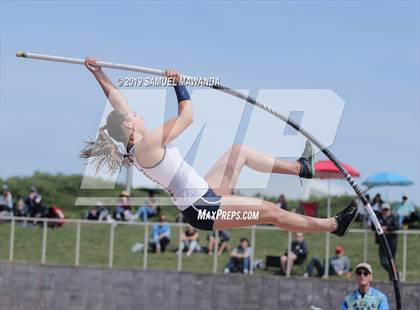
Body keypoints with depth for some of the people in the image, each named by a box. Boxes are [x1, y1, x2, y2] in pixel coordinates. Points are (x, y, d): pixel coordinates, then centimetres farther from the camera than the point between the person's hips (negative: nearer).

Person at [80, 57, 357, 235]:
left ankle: (301, 167, 33)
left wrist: (98, 73, 20)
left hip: (204, 195, 11)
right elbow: (187, 116, -20)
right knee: (269, 211, -9)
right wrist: (178, 84, -8)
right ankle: (334, 225, -1)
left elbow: (116, 98, 17)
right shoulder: (147, 143, -22)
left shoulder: (133, 144, 7)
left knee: (240, 151, 21)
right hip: (201, 209, -11)